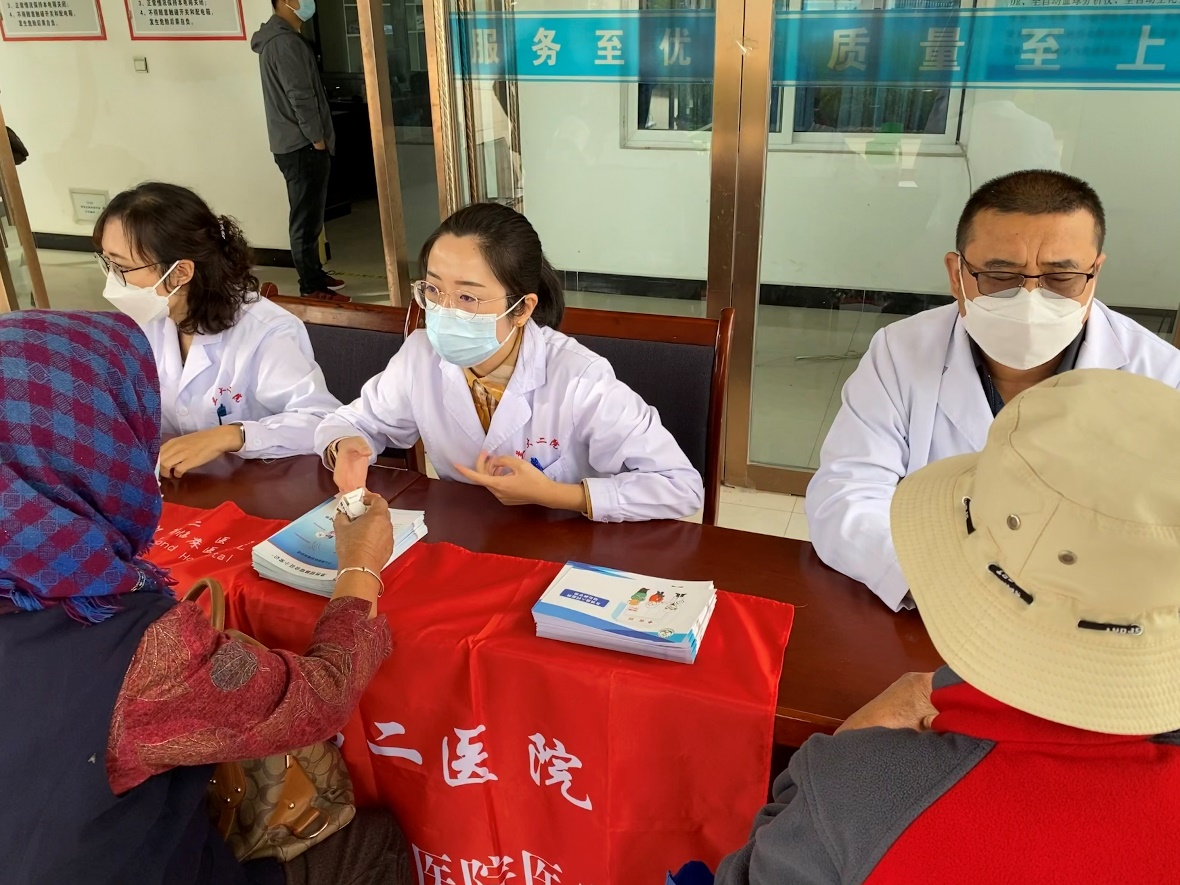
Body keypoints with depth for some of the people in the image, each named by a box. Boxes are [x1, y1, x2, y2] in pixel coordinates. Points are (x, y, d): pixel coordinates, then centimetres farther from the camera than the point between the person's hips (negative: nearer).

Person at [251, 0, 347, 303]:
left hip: (295, 144, 10)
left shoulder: (276, 37, 17)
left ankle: (315, 274, 27)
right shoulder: (286, 42, -16)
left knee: (310, 215, 17)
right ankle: (311, 287, 2)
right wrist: (318, 140, -14)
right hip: (302, 146, -10)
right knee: (307, 218, -4)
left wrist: (317, 139, 19)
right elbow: (300, 98, -20)